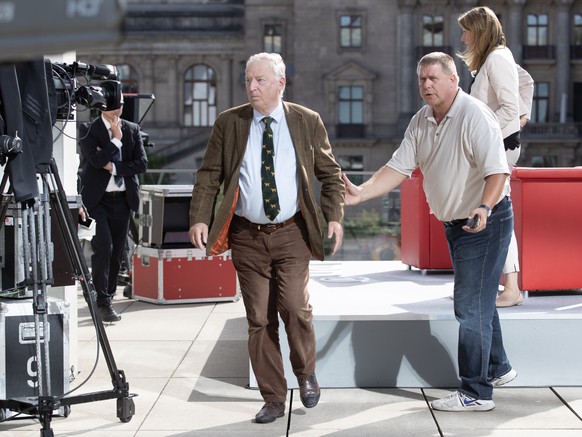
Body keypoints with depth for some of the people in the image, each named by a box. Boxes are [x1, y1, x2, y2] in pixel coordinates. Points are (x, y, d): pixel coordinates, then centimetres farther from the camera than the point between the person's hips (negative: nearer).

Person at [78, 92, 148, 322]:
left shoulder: (132, 130, 10)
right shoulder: (88, 130, -1)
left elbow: (142, 164, 0)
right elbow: (97, 159, -16)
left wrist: (113, 166, -9)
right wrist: (117, 139, -9)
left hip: (123, 199, 4)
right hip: (97, 199, -4)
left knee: (117, 252, 7)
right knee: (103, 247, -15)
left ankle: (108, 297, 19)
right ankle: (103, 303, -11)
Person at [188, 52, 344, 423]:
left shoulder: (307, 122, 4)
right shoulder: (229, 122, 4)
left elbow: (330, 173, 9)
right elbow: (209, 175, 5)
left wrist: (335, 216, -2)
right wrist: (200, 218, -6)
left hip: (292, 233, -1)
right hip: (247, 236, 1)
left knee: (294, 306, -15)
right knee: (259, 320, 3)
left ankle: (306, 372, 14)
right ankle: (274, 399, 14)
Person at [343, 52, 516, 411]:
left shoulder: (475, 115, -19)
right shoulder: (421, 122, 6)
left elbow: (498, 169, -27)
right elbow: (399, 168, 2)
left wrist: (485, 207, -43)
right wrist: (361, 193, -10)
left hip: (486, 221, -9)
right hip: (454, 223, 9)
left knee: (471, 305, -8)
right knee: (479, 301, 20)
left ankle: (476, 392, -1)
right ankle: (498, 368, 37)